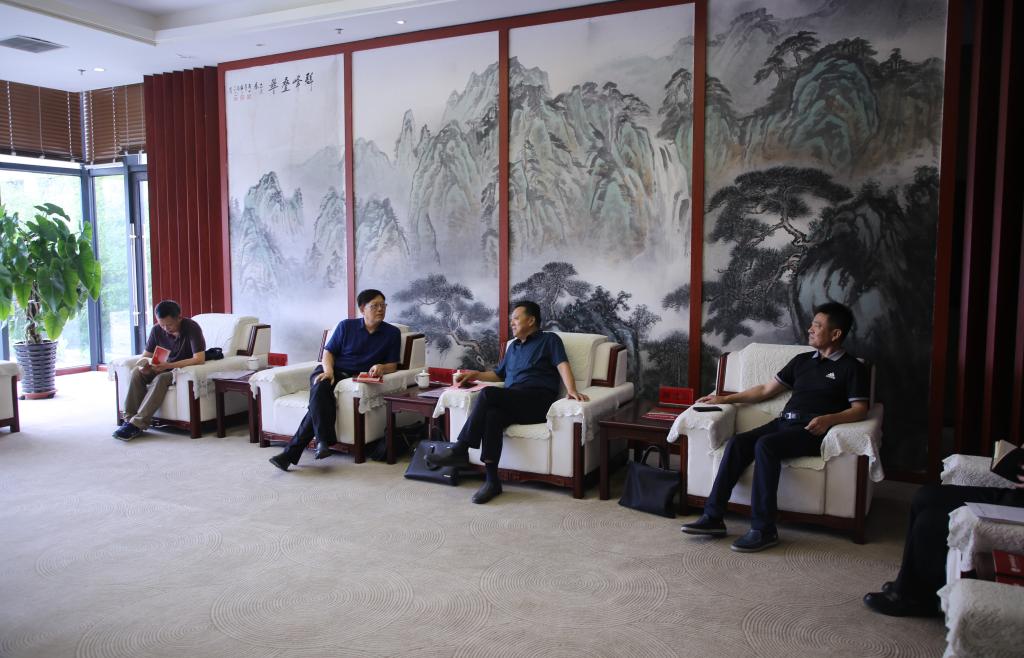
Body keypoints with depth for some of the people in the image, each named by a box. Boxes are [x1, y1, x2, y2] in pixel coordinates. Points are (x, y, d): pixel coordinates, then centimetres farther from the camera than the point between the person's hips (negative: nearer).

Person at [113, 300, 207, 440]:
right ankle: (130, 419, -21)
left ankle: (137, 424, -33)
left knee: (161, 379, -33)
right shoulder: (157, 330, -3)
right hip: (165, 368, 6)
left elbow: (199, 359, -29)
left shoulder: (192, 328, -20)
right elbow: (146, 355, 5)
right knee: (136, 372, -20)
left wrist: (168, 365, -36)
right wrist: (142, 365, -21)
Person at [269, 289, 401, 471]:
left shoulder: (392, 333, 11)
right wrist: (328, 370, -12)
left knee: (319, 398, -30)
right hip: (330, 372, 1)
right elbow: (328, 353, 10)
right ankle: (324, 440, -40)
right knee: (320, 388, -37)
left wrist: (382, 367, -15)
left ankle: (291, 453, -33)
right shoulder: (346, 326, 11)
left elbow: (392, 366, 9)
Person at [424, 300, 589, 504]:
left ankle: (459, 450, -24)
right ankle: (492, 480, -32)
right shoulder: (513, 346, 31)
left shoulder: (549, 340, 10)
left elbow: (563, 366, -6)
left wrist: (572, 391, -24)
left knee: (487, 394, -29)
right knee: (492, 415, -31)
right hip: (511, 404, 5)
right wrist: (477, 375, 22)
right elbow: (499, 374, 40)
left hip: (537, 402, -5)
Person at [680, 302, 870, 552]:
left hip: (811, 429, -6)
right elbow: (766, 390, 26)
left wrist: (829, 419, -22)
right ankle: (713, 517, -23)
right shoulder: (802, 360, 25)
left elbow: (860, 410, -3)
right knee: (737, 442, -22)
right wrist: (726, 399, 20)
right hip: (784, 421, 6)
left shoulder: (852, 367, 7)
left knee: (765, 445, -34)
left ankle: (764, 530, -30)